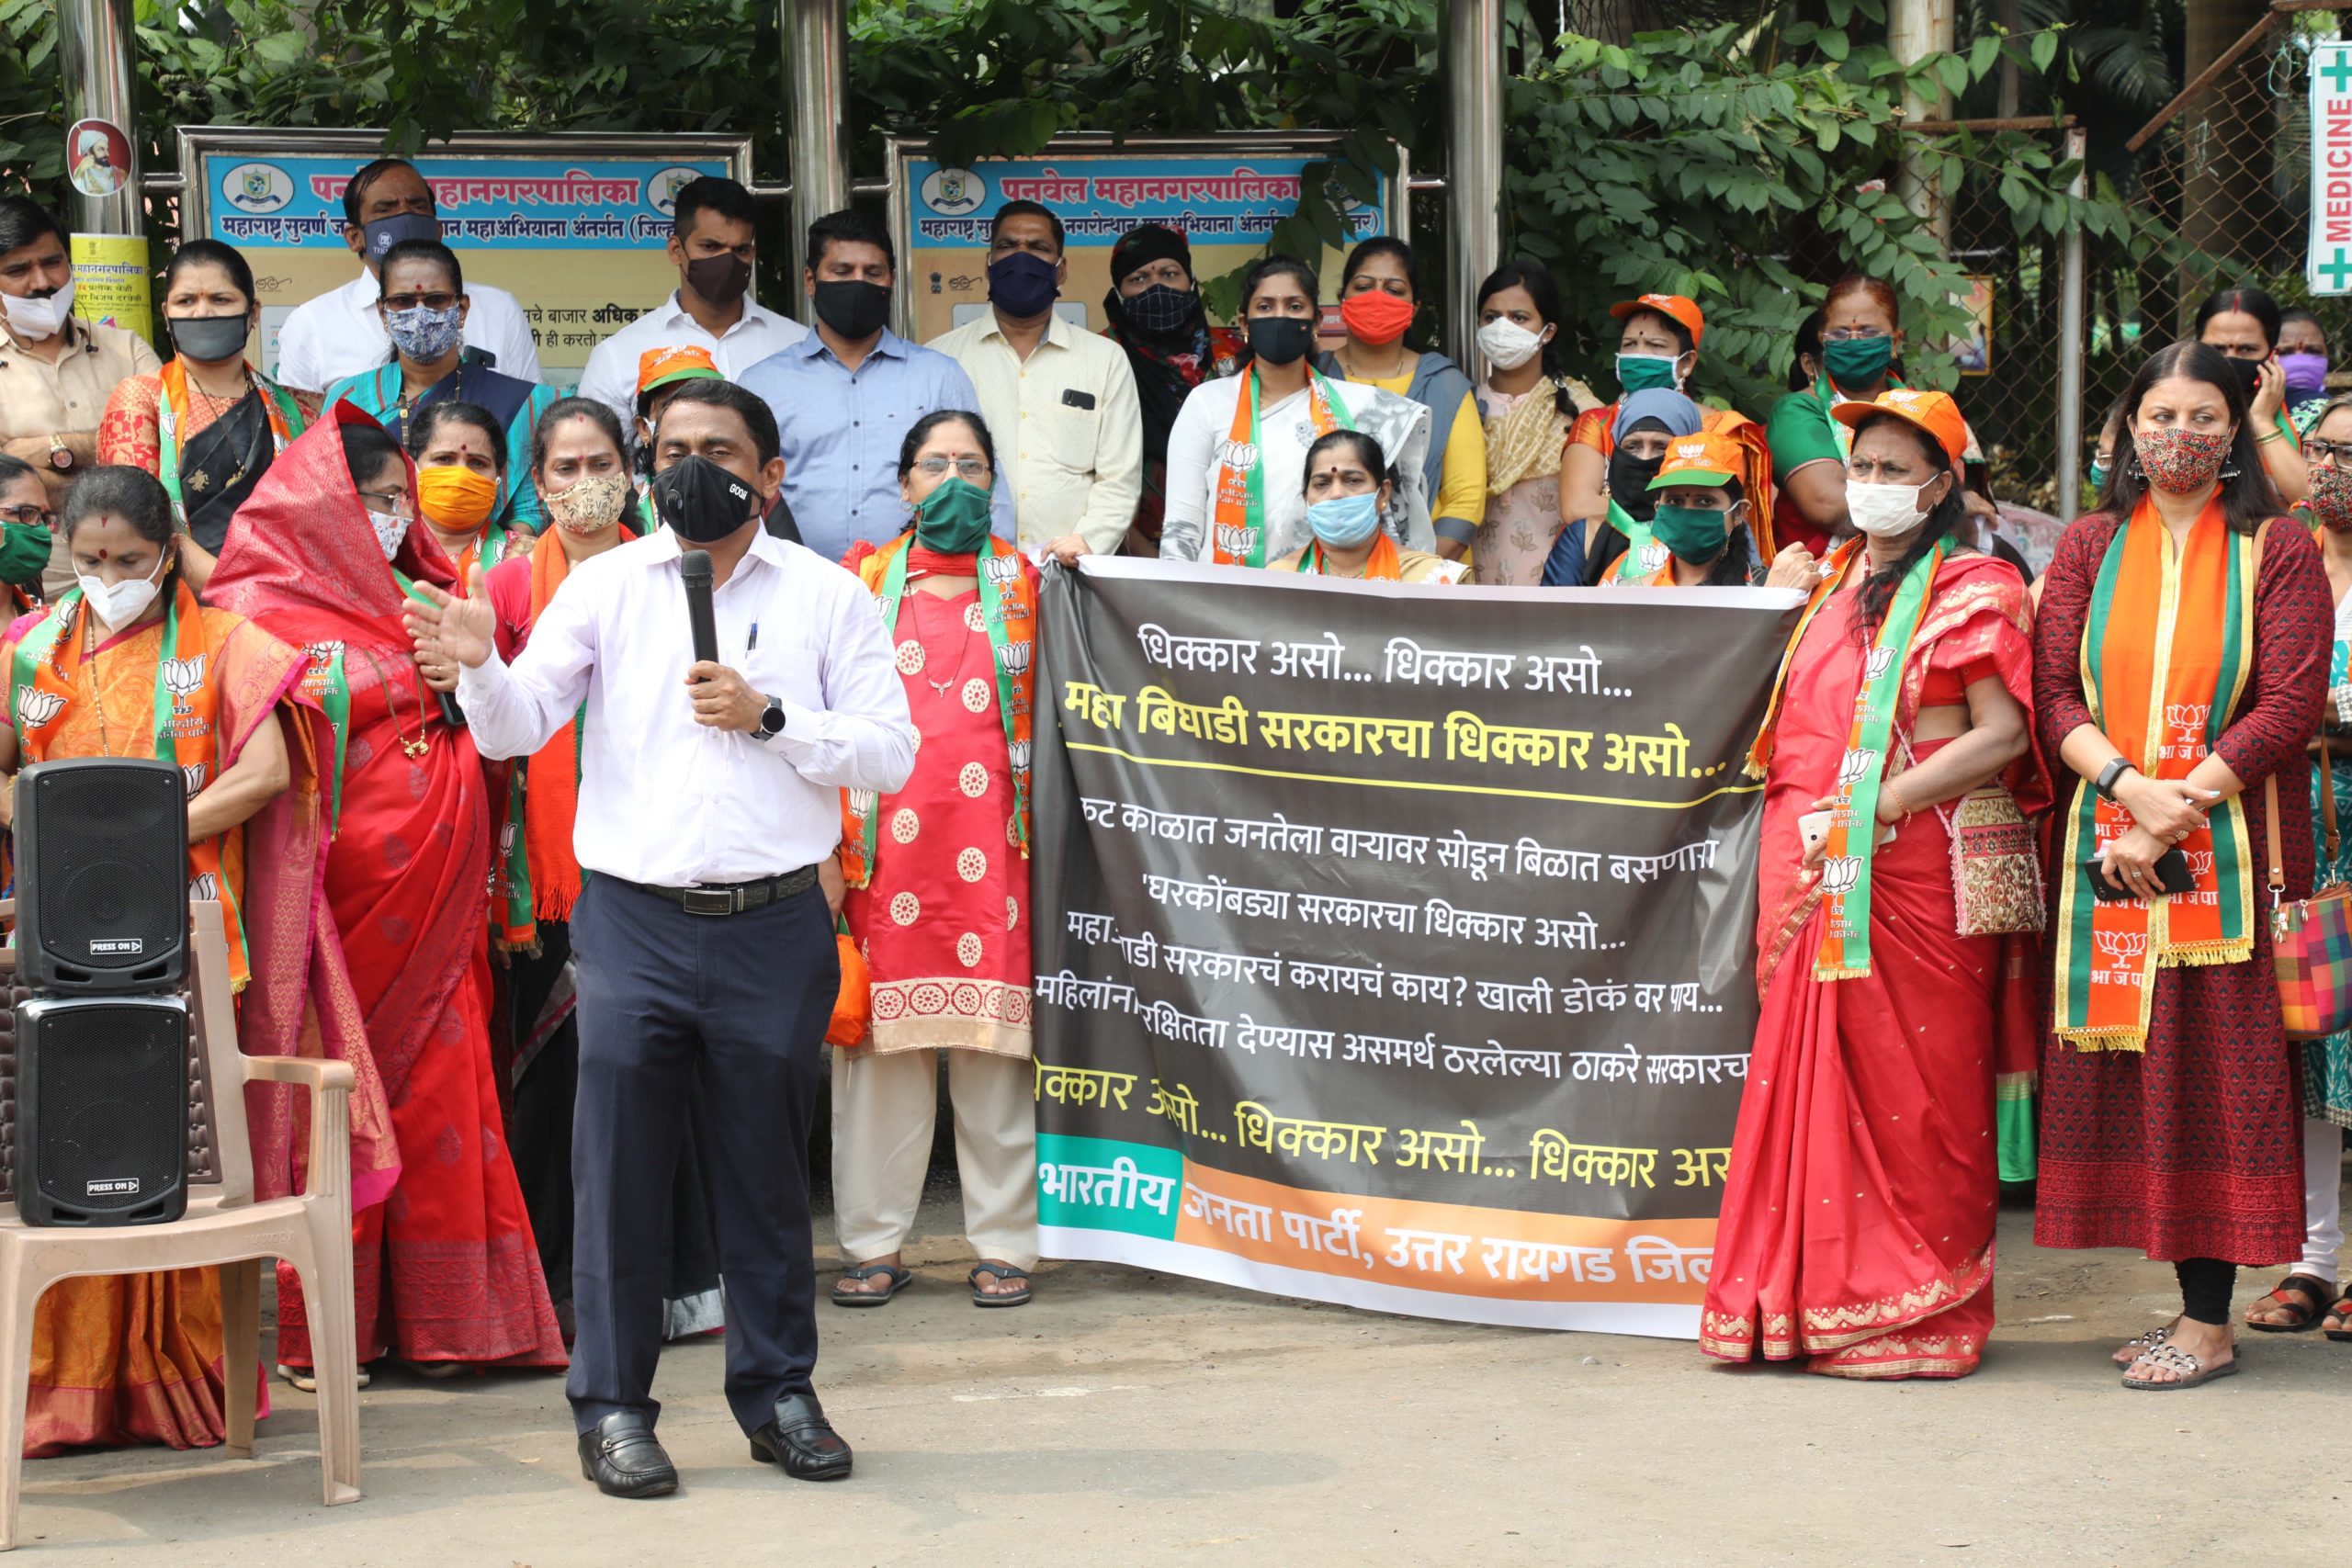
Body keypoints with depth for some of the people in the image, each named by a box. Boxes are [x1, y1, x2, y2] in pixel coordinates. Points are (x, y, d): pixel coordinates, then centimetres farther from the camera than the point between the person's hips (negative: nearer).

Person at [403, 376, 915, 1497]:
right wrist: (480, 666, -20)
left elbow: (890, 755, 1)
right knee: (619, 1165, 0)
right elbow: (516, 730, 1)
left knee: (768, 1168, 9)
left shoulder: (828, 594, 6)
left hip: (775, 926, 0)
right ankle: (612, 1406, 10)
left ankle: (779, 1394, 21)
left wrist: (770, 717, -11)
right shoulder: (606, 586, 7)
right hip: (634, 918, 0)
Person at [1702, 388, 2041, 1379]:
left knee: (1907, 1089, -3)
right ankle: (1803, 1298, 12)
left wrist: (1873, 808, -16)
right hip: (1811, 870, 6)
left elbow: (2001, 735, -12)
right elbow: (1789, 726, 28)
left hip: (1911, 866, -6)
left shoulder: (1971, 589, -2)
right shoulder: (1828, 583, 19)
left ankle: (1914, 1314, 4)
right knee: (1811, 1073, 6)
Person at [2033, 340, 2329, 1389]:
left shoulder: (2277, 554, 3)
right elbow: (2053, 694, 4)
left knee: (2214, 1063, -4)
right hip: (2108, 850, 3)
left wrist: (2176, 817, -13)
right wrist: (2133, 786, -14)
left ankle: (2209, 1321, -1)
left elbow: (2287, 706, -6)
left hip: (2226, 856, -3)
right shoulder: (2089, 549, 12)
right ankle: (2194, 1303, 10)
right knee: (2134, 1063, 2)